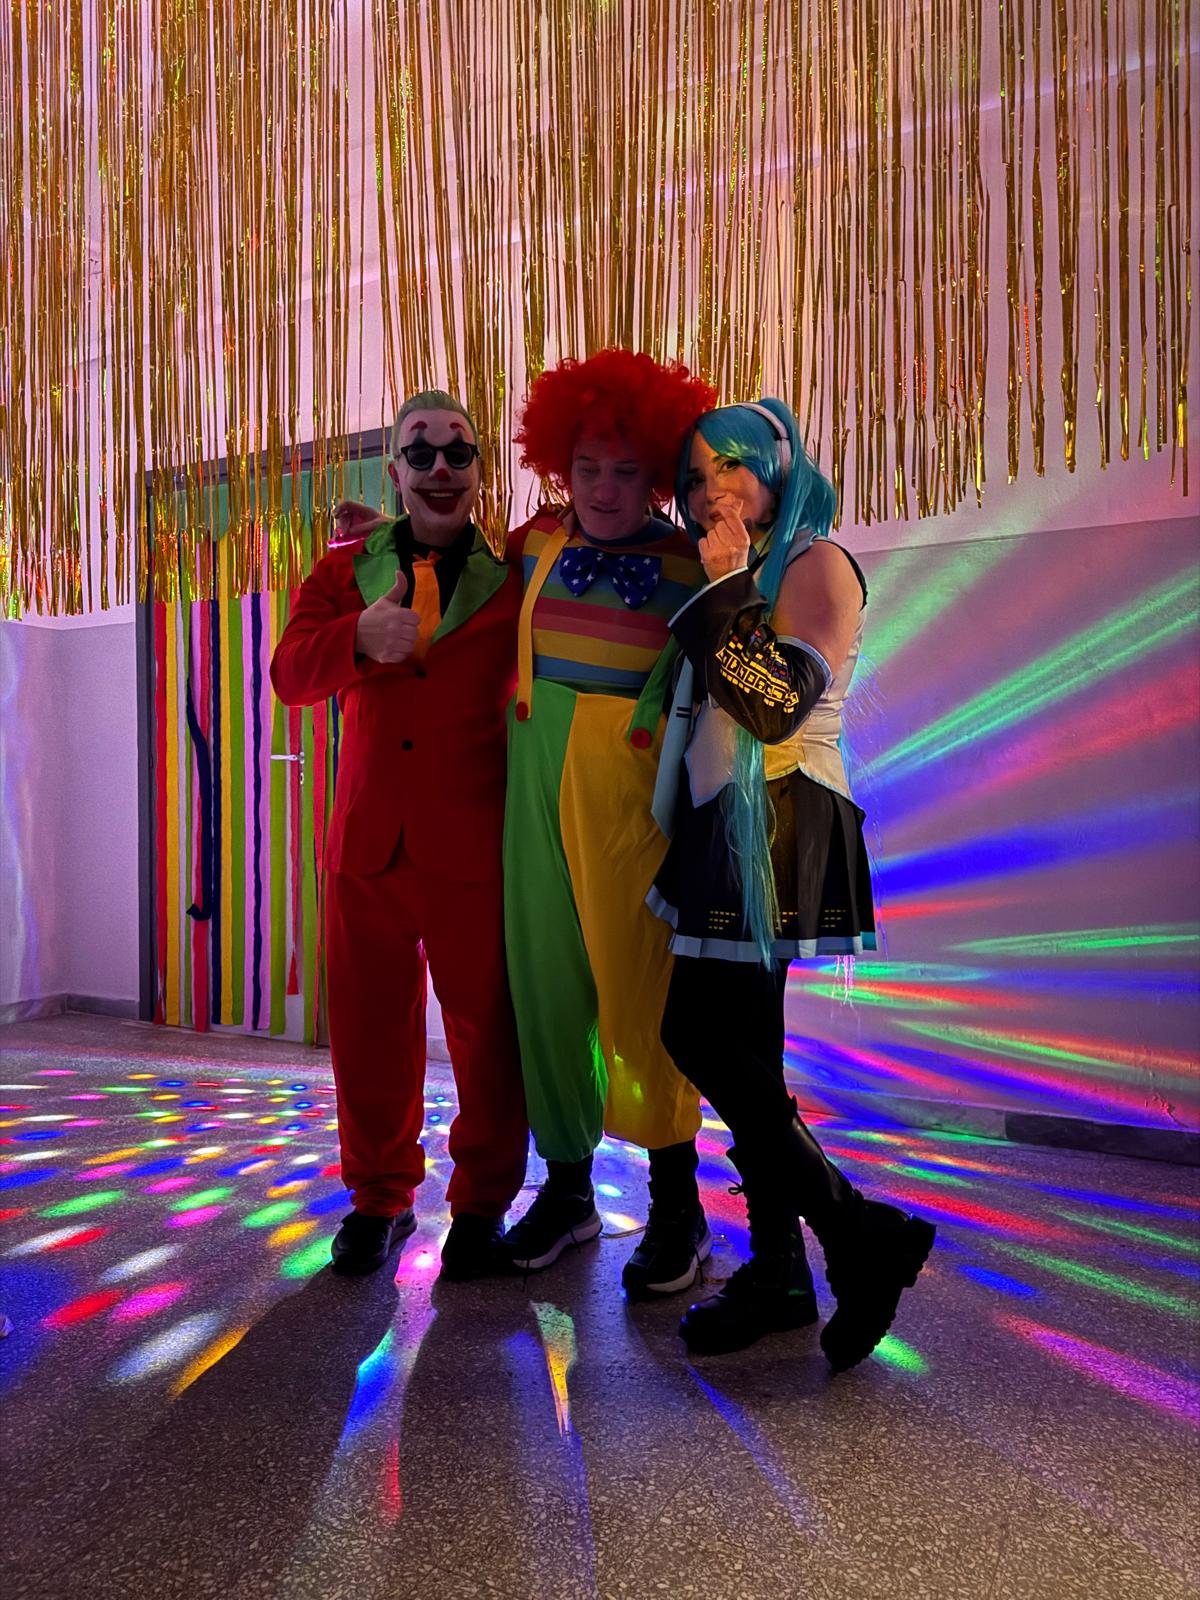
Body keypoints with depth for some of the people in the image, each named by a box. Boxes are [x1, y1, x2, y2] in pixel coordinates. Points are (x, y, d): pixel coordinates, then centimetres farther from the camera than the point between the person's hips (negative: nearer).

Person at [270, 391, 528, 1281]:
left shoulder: (516, 575, 5)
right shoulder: (346, 571, 9)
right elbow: (290, 672, -5)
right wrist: (358, 638, -24)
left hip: (475, 846, -2)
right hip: (368, 840, 2)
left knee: (486, 1024, 4)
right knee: (370, 1025, 10)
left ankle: (483, 1201, 24)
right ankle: (380, 1198, 29)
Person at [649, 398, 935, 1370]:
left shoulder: (817, 563, -5)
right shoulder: (745, 575, 22)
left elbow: (778, 701, -19)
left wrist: (725, 587, -15)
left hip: (778, 824, -9)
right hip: (727, 827, 9)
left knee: (700, 1035, -14)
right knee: (737, 1050, 8)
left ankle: (860, 1235, -2)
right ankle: (777, 1274, 17)